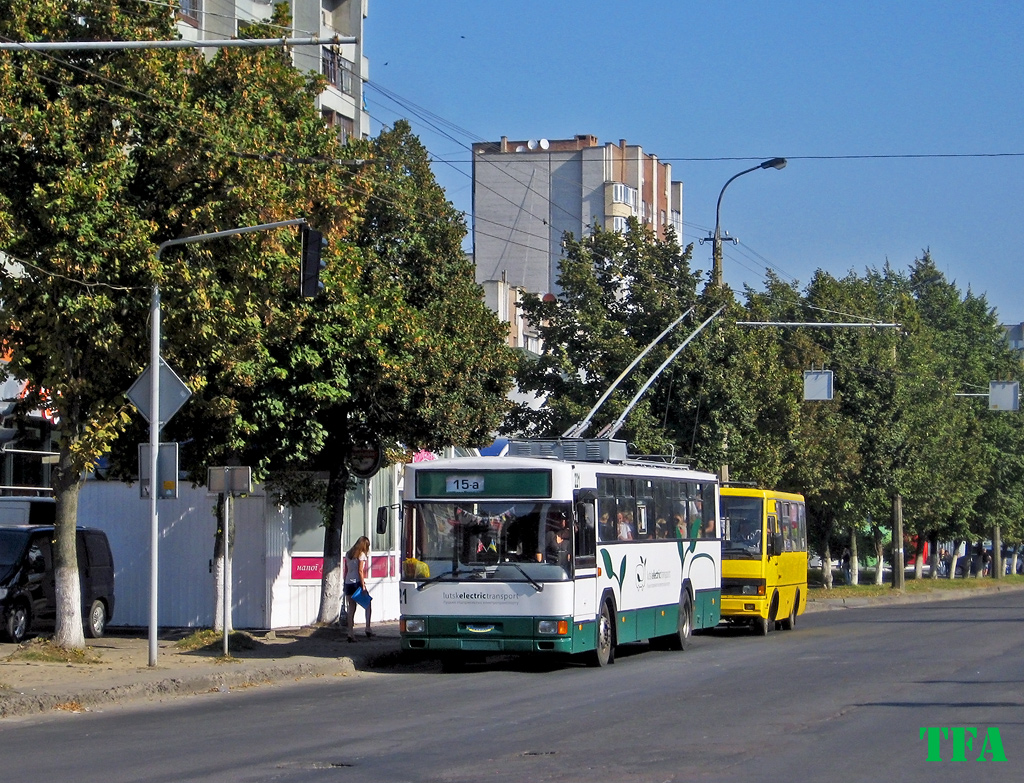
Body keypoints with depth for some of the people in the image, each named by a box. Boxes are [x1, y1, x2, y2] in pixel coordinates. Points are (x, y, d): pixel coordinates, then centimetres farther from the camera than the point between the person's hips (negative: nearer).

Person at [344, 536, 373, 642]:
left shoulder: (348, 554, 13)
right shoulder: (361, 555, -6)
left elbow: (345, 571, 14)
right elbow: (360, 571, -12)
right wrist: (363, 586, -12)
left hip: (348, 583, 6)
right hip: (357, 582, -6)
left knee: (351, 609, 6)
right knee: (368, 604, 10)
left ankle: (350, 633, 2)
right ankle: (368, 629, 1)